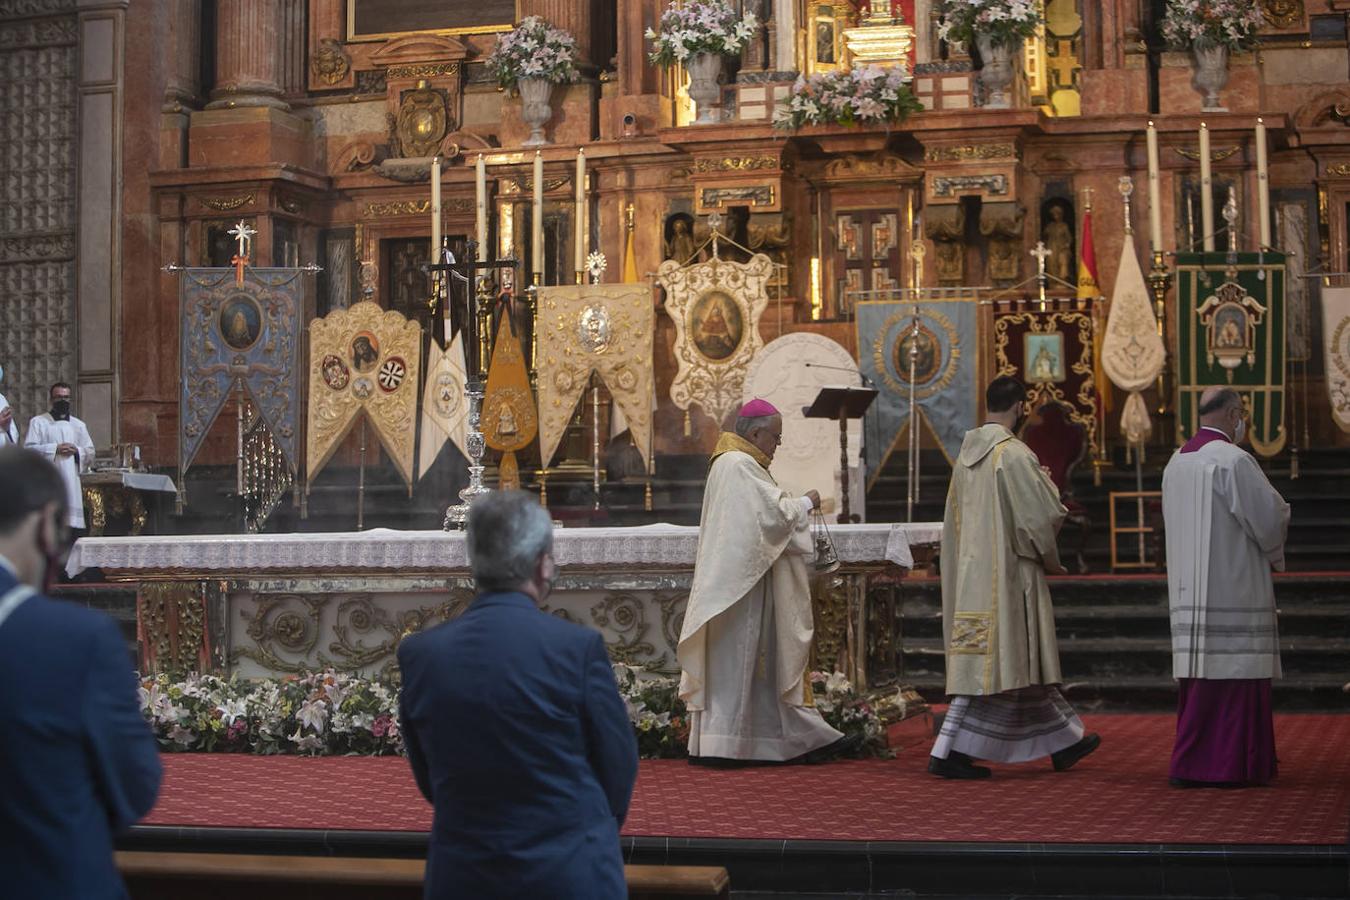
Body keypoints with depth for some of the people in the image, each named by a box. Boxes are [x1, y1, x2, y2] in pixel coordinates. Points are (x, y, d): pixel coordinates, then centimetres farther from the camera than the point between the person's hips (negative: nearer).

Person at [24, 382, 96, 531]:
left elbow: (90, 453, 16)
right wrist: (55, 449, -14)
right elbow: (28, 449, -5)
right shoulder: (38, 422, 6)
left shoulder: (79, 425, 18)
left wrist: (77, 451, -5)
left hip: (71, 484, 4)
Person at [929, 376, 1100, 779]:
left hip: (973, 571, 9)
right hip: (1005, 574, -9)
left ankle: (1064, 742, 26)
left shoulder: (967, 454, 9)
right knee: (990, 663, -4)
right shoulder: (1014, 454, -16)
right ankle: (948, 752, -6)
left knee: (1022, 659, 15)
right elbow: (1041, 517, -18)